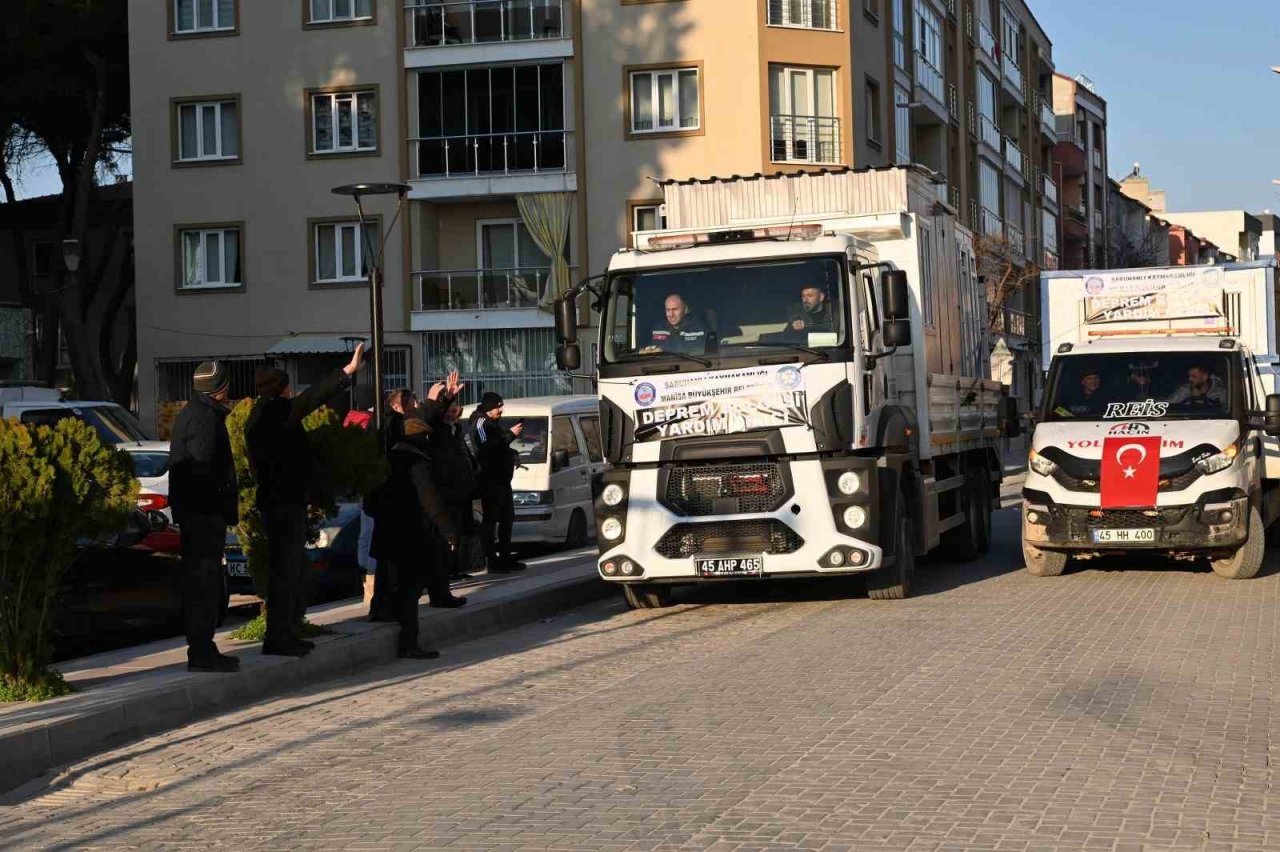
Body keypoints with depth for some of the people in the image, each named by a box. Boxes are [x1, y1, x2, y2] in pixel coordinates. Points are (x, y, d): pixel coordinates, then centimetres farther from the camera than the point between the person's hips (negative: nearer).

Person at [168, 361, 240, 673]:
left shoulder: (188, 414, 19)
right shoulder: (206, 417, -14)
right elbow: (206, 465, -21)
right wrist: (225, 507, -18)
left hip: (190, 510, 11)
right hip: (206, 510, -11)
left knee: (197, 579, 15)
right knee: (206, 580, -9)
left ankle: (200, 647, 22)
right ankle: (201, 651, -9)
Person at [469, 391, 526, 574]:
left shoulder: (494, 423, 20)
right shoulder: (481, 423, -11)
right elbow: (488, 447, -23)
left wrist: (512, 454, 10)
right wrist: (511, 434, -18)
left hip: (502, 477, 10)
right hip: (490, 479, -10)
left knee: (507, 518, 15)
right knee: (491, 519, -9)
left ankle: (506, 557, 23)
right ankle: (492, 560, -10)